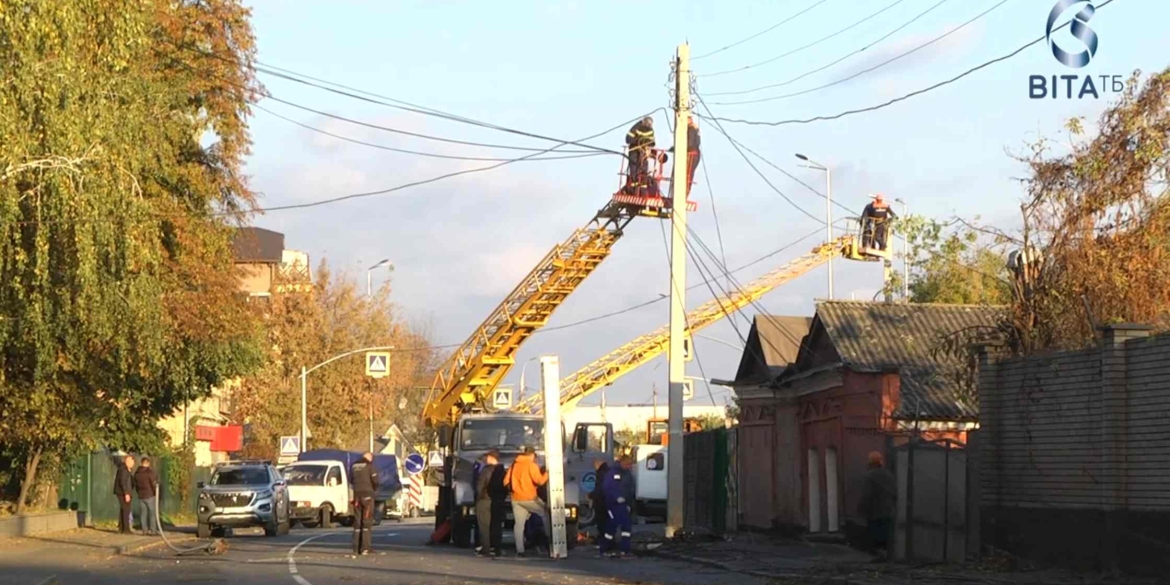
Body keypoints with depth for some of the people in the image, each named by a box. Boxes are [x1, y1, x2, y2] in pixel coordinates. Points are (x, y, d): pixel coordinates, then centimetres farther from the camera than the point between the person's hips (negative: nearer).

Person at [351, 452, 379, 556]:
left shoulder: (354, 466, 13)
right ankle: (364, 547, -11)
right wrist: (374, 489, 12)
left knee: (357, 521, 9)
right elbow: (375, 480, -7)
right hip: (367, 495, -5)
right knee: (367, 521, -4)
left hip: (357, 495, 5)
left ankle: (356, 548, 6)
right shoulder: (369, 465, -4)